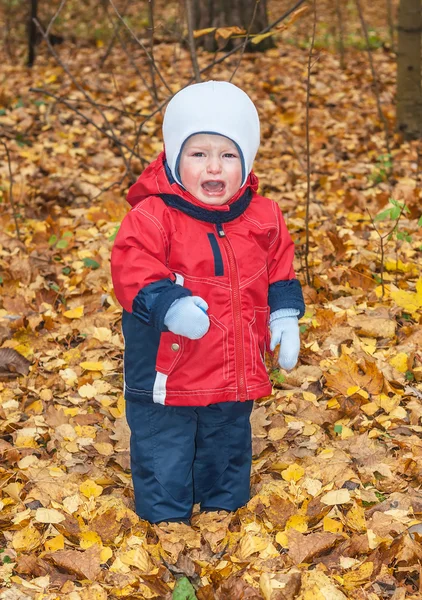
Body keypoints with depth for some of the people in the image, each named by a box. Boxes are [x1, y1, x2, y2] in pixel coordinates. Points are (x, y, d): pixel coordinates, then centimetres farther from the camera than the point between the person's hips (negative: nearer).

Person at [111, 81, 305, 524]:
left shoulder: (263, 217, 0)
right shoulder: (153, 216, -17)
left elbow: (279, 270, 12)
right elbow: (132, 269, -25)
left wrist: (285, 315, 1)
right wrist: (169, 305, -39)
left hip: (236, 379, 5)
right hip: (166, 377, -4)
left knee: (228, 458, 25)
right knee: (163, 466, 9)